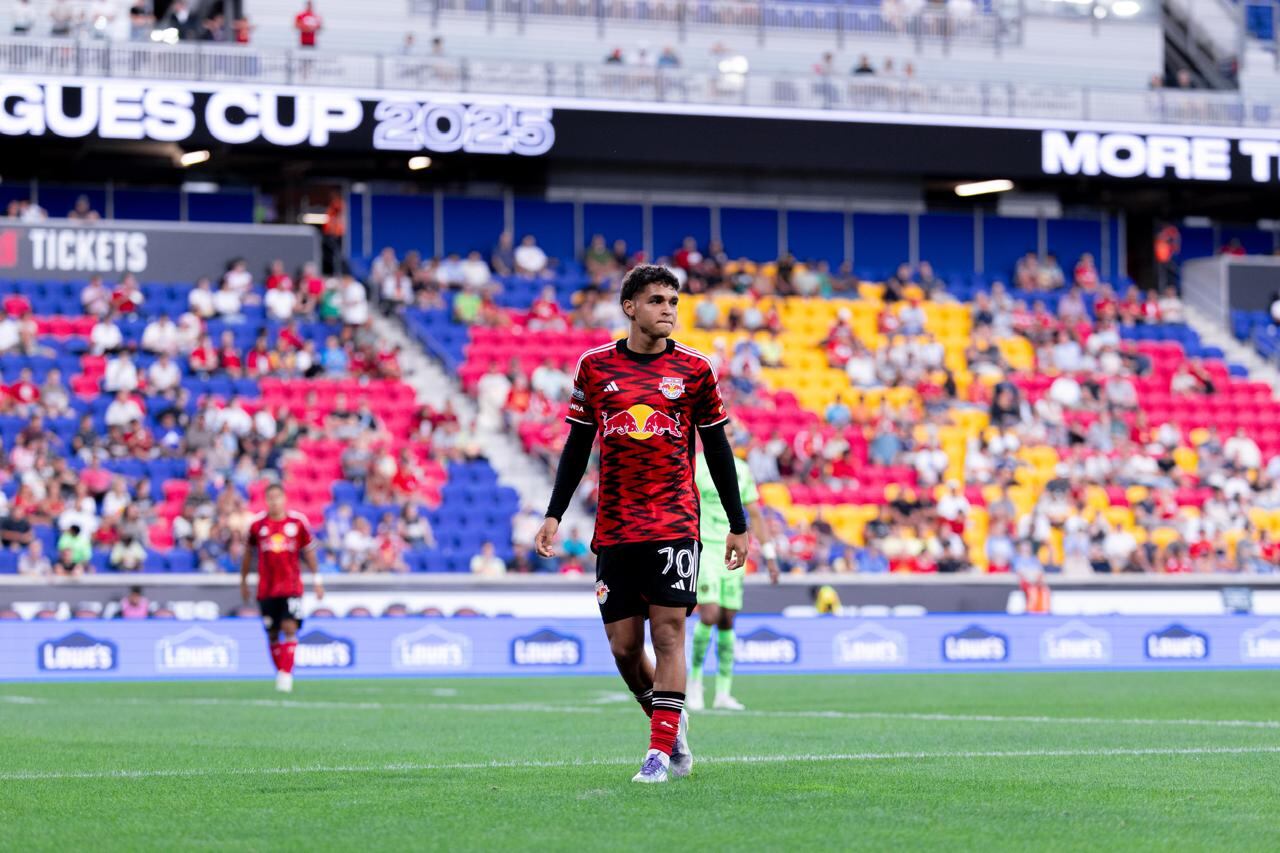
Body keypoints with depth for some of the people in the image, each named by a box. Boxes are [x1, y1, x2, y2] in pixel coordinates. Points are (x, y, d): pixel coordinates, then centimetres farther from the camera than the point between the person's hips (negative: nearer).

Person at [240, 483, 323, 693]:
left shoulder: (298, 522, 0)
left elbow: (308, 550, 9)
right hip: (266, 588, 2)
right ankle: (280, 673, 16)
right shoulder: (257, 524, 2)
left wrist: (317, 581, 9)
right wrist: (243, 581, 19)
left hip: (291, 587, -2)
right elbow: (248, 553, 14)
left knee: (290, 627, -16)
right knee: (272, 634, 4)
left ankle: (286, 674, -17)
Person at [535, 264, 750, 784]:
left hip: (674, 523, -2)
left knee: (668, 633, -11)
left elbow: (717, 450, 8)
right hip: (614, 528, 2)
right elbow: (577, 447, 12)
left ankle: (661, 750, -8)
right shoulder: (595, 366, 6)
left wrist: (738, 525, 7)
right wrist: (554, 515, 6)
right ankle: (670, 722, 25)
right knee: (623, 645, 2)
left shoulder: (693, 368, 3)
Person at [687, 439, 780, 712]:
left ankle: (723, 693, 6)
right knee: (709, 616, -17)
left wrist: (770, 556, 12)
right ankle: (695, 678, 3)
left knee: (727, 622, 3)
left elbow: (755, 515, 15)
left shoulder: (742, 470, 9)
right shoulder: (694, 467, -5)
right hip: (704, 548, -4)